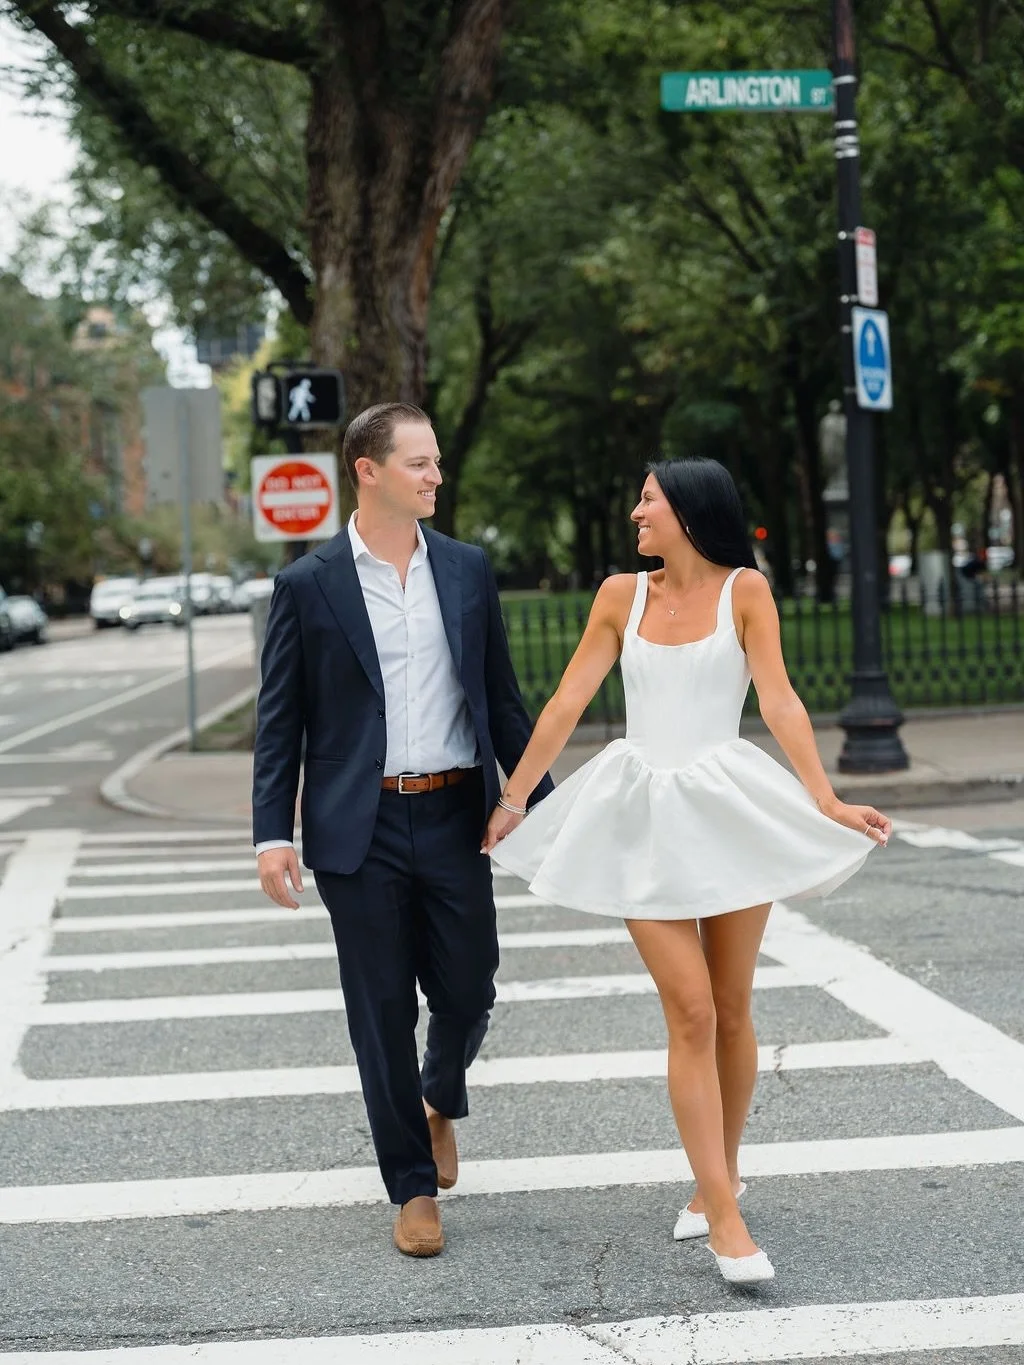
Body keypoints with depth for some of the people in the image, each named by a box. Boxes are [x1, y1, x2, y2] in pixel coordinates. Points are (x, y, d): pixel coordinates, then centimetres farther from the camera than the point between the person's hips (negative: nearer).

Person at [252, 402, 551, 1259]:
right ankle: (414, 1187, 15)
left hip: (454, 818, 3)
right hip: (359, 828, -2)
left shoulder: (468, 570, 7)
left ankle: (440, 1100, 39)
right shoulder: (308, 586, -2)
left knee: (469, 992, 5)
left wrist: (540, 800, 8)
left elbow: (502, 698, 12)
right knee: (383, 1010, 3)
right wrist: (273, 834, -8)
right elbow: (279, 721, 0)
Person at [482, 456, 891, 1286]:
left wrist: (827, 802, -17)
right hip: (647, 817, 1)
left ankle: (720, 1178, 27)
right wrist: (513, 799, 10)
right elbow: (568, 702, 9)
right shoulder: (623, 595, 7)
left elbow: (780, 701, -8)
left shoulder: (744, 589, -1)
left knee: (730, 1012, 7)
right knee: (691, 1016, -6)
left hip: (729, 810, -1)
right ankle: (726, 1217, -6)